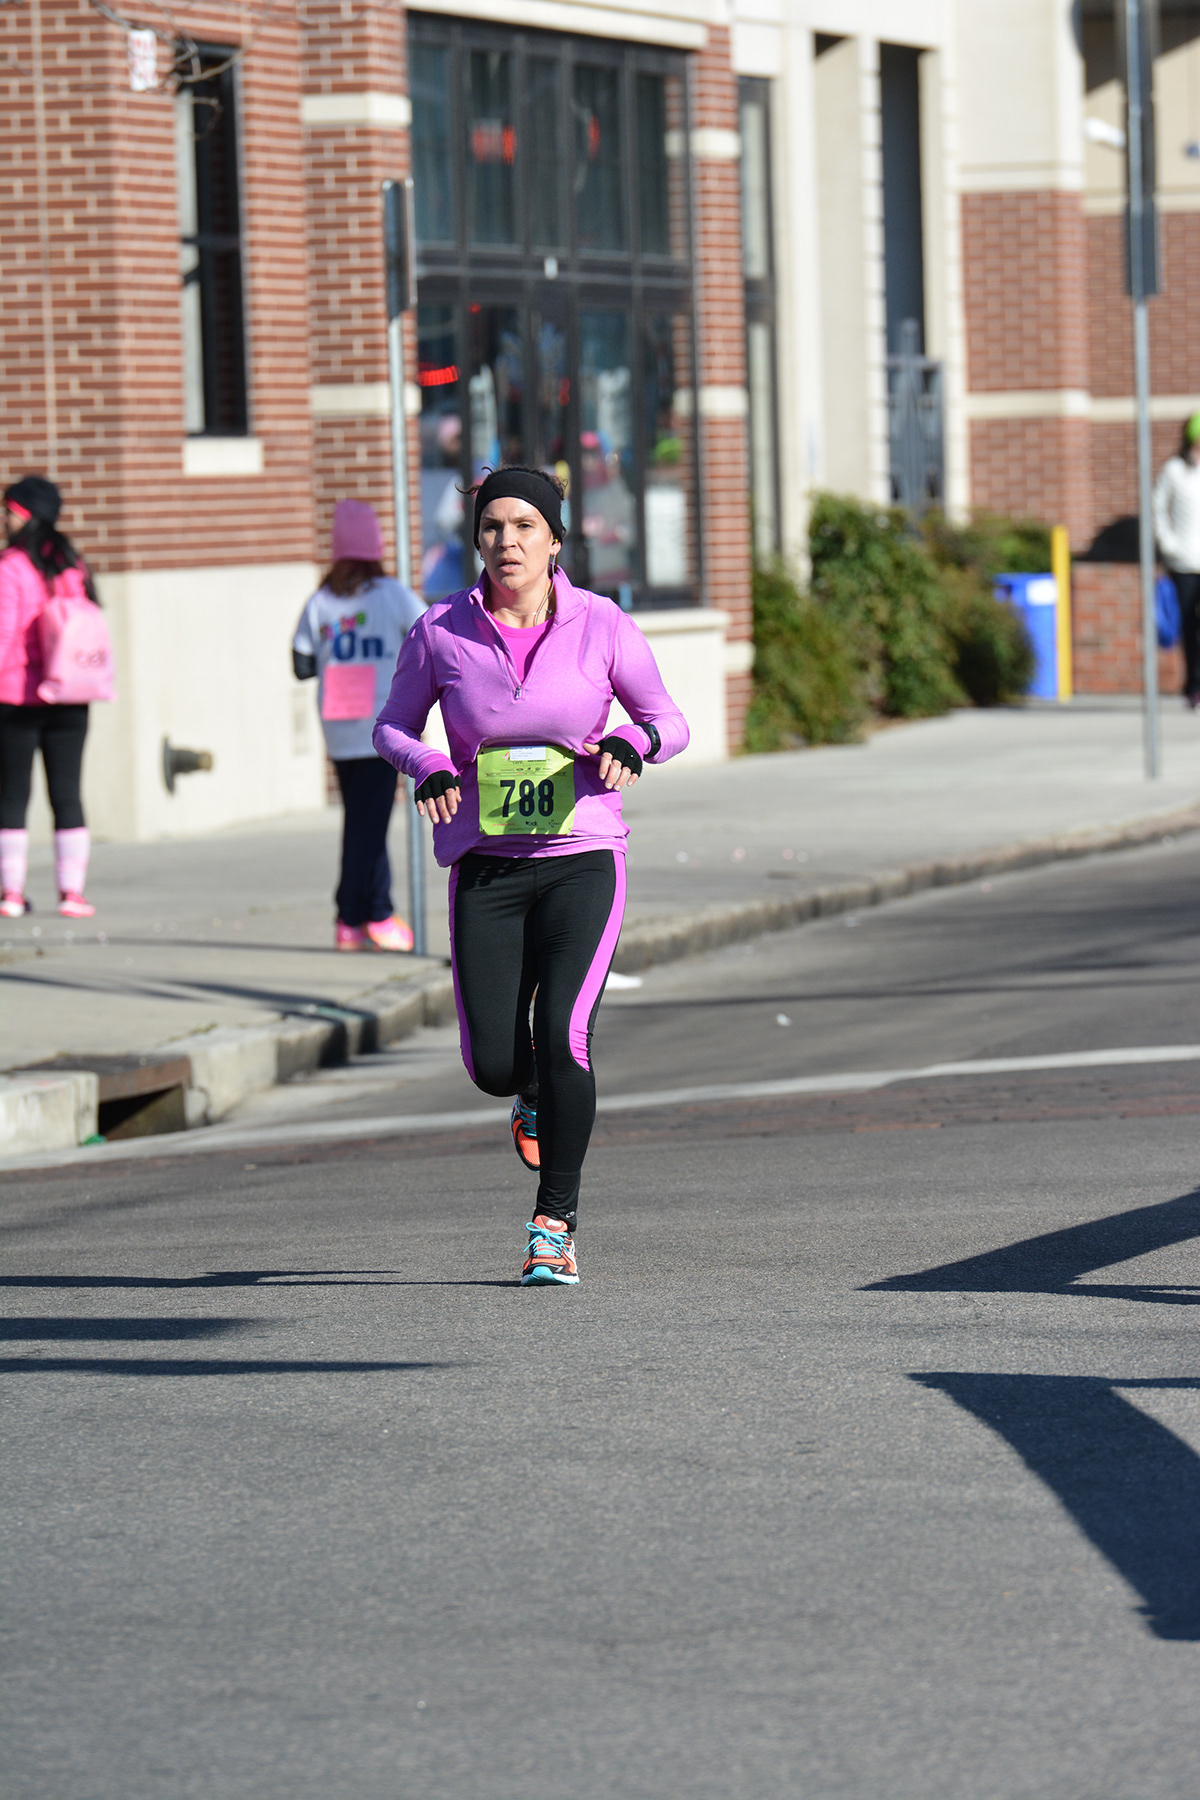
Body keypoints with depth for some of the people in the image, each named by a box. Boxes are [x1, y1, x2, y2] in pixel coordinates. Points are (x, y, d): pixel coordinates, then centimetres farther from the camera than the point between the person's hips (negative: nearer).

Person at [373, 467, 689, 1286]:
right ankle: (535, 1094, 35)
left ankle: (556, 1225, -4)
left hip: (583, 859, -1)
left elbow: (670, 721, 6)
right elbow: (393, 725, 12)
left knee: (563, 1037, -18)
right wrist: (428, 767, -10)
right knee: (494, 1065, -5)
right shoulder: (441, 632, -1)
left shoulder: (602, 625, -3)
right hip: (485, 869, 1)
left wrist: (632, 742, -16)